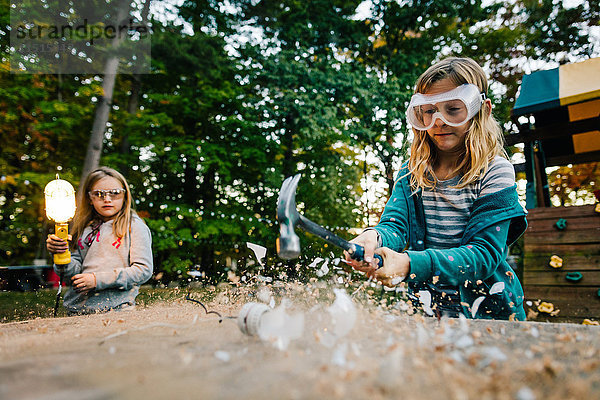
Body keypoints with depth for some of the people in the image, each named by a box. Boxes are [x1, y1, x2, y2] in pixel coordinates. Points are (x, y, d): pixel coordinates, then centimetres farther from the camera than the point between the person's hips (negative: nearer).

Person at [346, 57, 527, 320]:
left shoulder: (496, 173, -7)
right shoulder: (411, 173, 5)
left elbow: (484, 252, -15)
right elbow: (395, 223, -8)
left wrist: (412, 264, -30)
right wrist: (373, 238, -34)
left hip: (487, 312, -1)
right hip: (425, 311, 2)